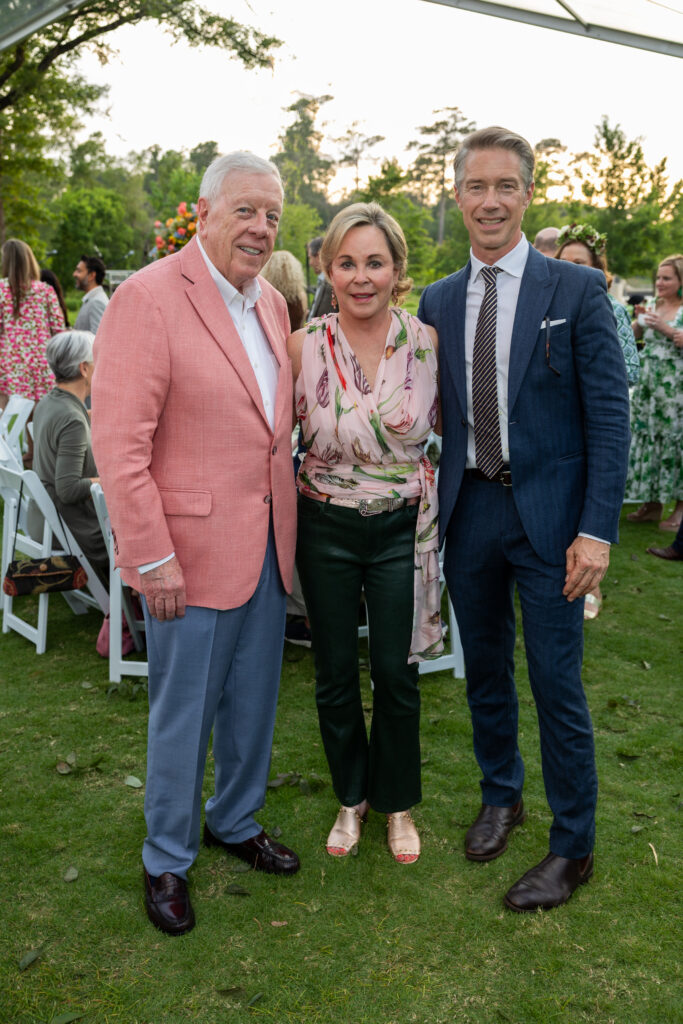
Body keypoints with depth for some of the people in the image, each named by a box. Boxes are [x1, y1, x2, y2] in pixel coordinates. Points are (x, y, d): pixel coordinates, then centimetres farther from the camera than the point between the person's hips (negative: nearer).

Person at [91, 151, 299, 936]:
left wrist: (284, 514, 11)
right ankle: (167, 859, 30)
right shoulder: (149, 298, -14)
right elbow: (118, 442, -18)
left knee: (254, 702, 19)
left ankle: (235, 821, 41)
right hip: (194, 548, -7)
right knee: (183, 714, 8)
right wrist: (152, 556, -19)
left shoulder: (271, 302, 9)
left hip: (266, 542, 7)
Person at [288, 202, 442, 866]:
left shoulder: (428, 342, -6)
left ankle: (396, 800, 33)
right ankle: (351, 797, 36)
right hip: (325, 527, 0)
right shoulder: (302, 345, -8)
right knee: (335, 675, 12)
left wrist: (438, 496, 2)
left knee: (396, 673, 9)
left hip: (402, 528, 0)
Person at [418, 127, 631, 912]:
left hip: (548, 513, -4)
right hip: (468, 508, 4)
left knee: (556, 684, 3)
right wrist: (435, 500, -1)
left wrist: (597, 529, -15)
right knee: (484, 668, 17)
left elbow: (609, 415, -8)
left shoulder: (576, 291, -5)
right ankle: (500, 795, 40)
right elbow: (437, 411, 9)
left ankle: (572, 846, 22)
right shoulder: (439, 302, 7)